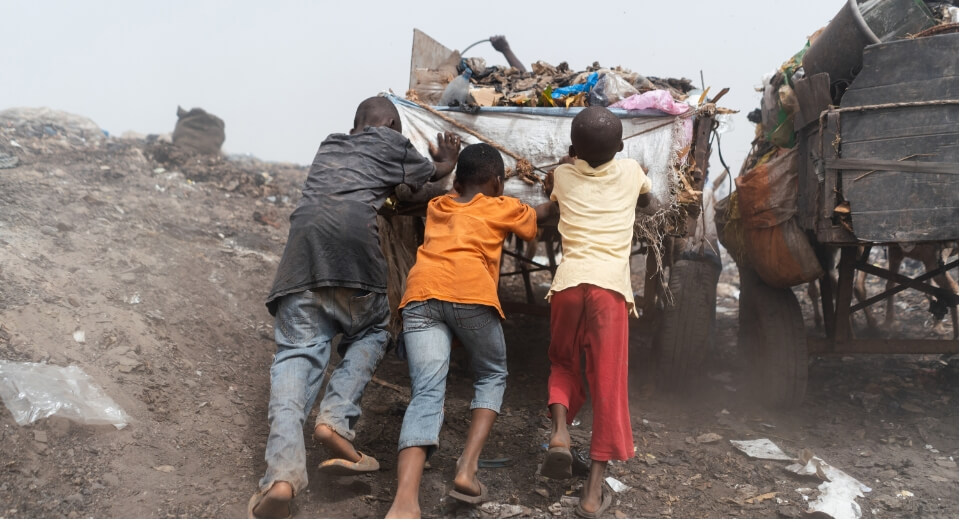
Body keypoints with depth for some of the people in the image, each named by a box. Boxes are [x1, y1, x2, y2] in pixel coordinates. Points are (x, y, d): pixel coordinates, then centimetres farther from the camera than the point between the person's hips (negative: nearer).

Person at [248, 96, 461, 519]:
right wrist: (447, 161, 66)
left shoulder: (329, 146, 37)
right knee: (371, 331, 18)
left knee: (297, 350, -4)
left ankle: (283, 472, -23)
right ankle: (336, 417, -7)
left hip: (304, 232, 3)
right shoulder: (391, 142, 25)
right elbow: (434, 174, 41)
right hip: (353, 229, -3)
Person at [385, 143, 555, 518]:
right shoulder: (503, 208, 25)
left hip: (420, 295, 3)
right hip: (470, 294, -3)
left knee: (426, 393, -5)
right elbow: (536, 218, 46)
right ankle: (467, 469, 2)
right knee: (492, 376, 20)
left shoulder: (436, 206, 34)